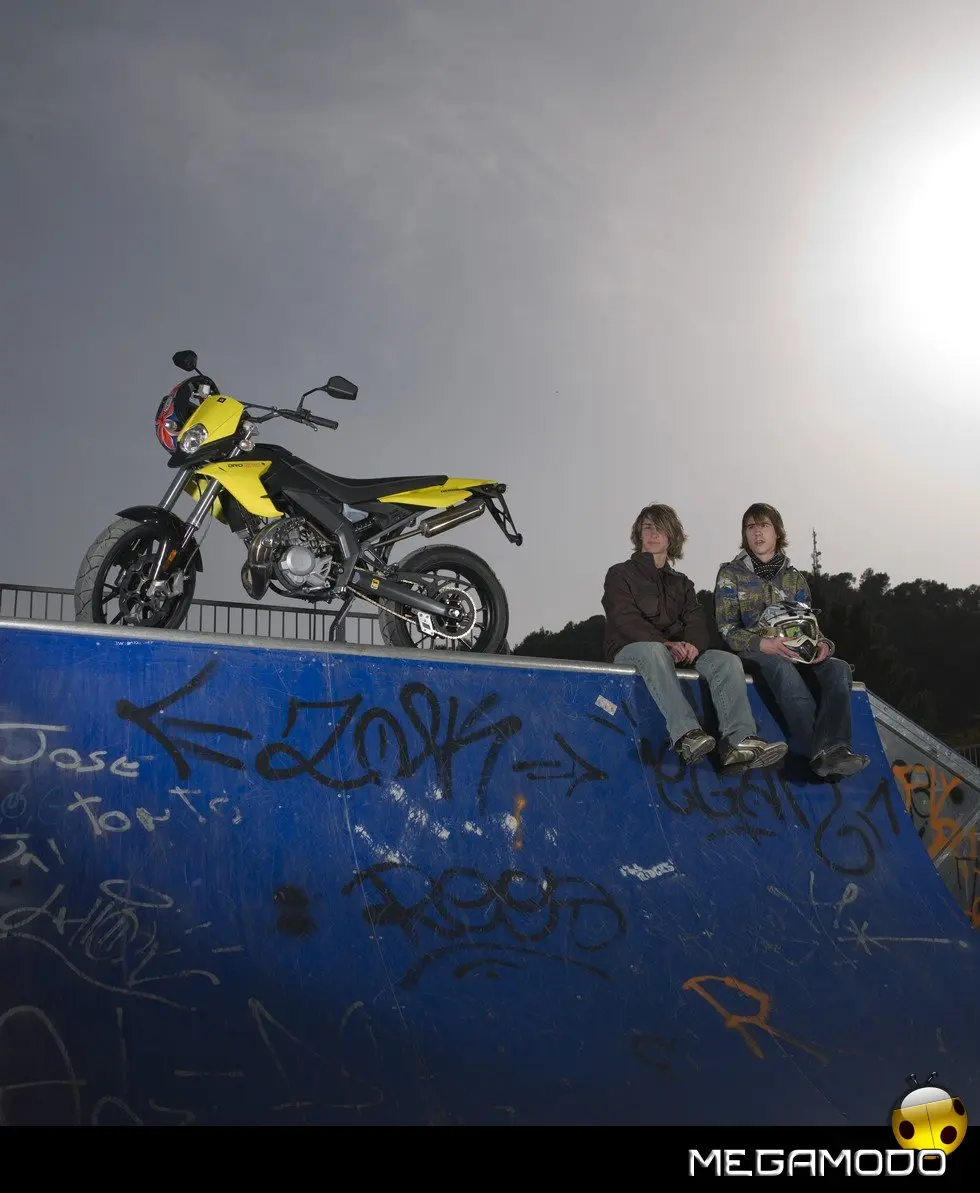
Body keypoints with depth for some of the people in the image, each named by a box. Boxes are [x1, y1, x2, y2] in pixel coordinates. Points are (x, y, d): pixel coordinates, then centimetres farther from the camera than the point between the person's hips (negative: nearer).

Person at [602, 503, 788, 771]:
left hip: (678, 651, 5)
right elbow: (625, 620, -6)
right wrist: (665, 643, -23)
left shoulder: (681, 582, 26)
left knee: (726, 661, -22)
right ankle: (686, 735, -55)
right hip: (630, 649, -4)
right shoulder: (621, 574, 11)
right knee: (653, 651, -40)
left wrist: (692, 644, -17)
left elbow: (696, 619, 9)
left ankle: (739, 741, -42)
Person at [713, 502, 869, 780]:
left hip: (797, 654, 4)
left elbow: (810, 624, 16)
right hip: (751, 654, -4)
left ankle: (832, 750, -50)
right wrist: (763, 644, -21)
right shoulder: (731, 574, 8)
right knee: (783, 667, -40)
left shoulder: (795, 579, 20)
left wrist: (822, 644, -9)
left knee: (838, 667, -29)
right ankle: (818, 752, -49)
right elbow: (726, 630, -2)